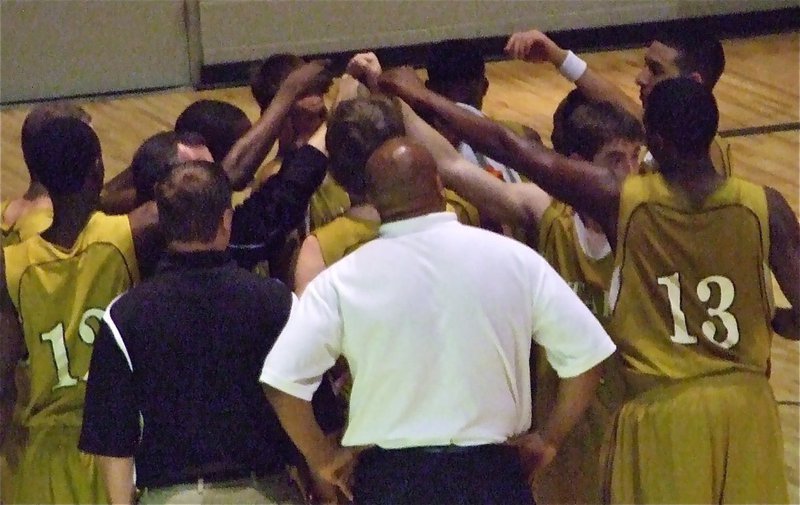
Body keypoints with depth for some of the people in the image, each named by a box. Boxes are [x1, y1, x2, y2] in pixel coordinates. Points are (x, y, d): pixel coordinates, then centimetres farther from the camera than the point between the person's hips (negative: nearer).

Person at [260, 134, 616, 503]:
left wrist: (323, 458, 2)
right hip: (489, 474, 1)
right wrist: (549, 439, 9)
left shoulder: (341, 282, -8)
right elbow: (585, 353, -2)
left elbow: (283, 378, -11)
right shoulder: (513, 260, -4)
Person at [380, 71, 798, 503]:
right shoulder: (764, 208, -10)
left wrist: (423, 99, 4)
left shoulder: (620, 202, -12)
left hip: (660, 410, -2)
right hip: (745, 405, 2)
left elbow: (509, 149, -7)